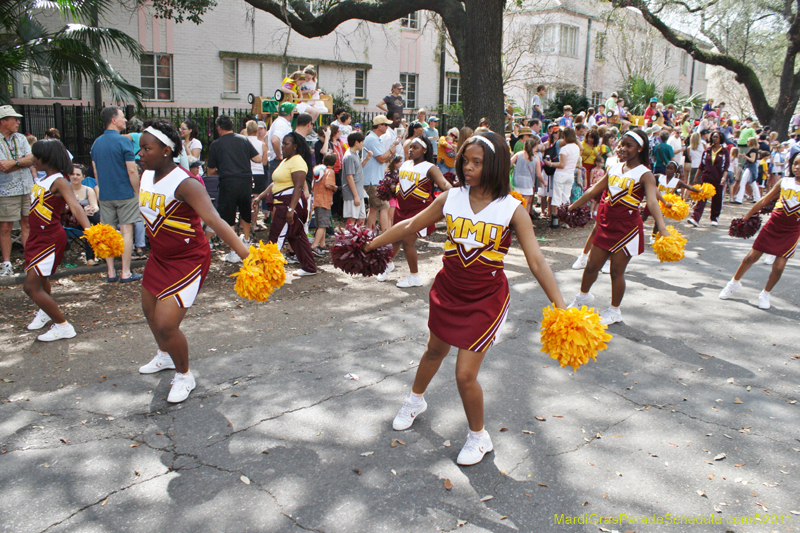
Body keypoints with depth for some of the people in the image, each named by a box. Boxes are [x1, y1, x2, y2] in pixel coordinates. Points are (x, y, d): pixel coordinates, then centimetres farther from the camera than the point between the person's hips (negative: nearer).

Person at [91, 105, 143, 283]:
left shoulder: (96, 143, 9)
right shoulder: (123, 141, -11)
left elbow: (95, 171, 13)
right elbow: (132, 170, -14)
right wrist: (137, 191, -5)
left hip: (105, 195, 6)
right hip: (125, 194, -6)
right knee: (126, 231, -1)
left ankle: (111, 273, 12)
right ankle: (126, 273, 1)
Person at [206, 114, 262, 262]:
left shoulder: (215, 145, -1)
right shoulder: (243, 140, 5)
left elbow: (210, 171, 4)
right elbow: (258, 159, 3)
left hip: (228, 184, -4)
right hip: (246, 182, 4)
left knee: (229, 218, 4)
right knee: (245, 212, 25)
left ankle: (233, 253, 2)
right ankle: (246, 240, 45)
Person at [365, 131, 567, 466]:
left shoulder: (512, 209, -15)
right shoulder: (451, 198, -6)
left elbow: (536, 261, -20)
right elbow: (410, 226, 5)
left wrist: (560, 307, -30)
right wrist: (369, 245, 8)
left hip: (486, 299, -4)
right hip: (448, 290, 4)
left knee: (465, 374, -5)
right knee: (435, 351, 25)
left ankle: (478, 437, 24)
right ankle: (415, 401, 55)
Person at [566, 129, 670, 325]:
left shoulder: (644, 174, -12)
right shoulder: (615, 169, 7)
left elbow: (652, 201, -28)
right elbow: (593, 190, 17)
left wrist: (662, 228, -42)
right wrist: (571, 207, 21)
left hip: (626, 228, -5)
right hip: (606, 224, 6)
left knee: (617, 271, 3)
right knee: (592, 265, 13)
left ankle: (614, 311, 21)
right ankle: (583, 296, 39)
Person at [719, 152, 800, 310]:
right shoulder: (784, 181, 0)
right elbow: (765, 200, 6)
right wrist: (746, 218, 8)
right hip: (772, 226, 2)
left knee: (779, 266, -1)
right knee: (751, 257, 6)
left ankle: (765, 294, 21)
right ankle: (734, 282, 27)